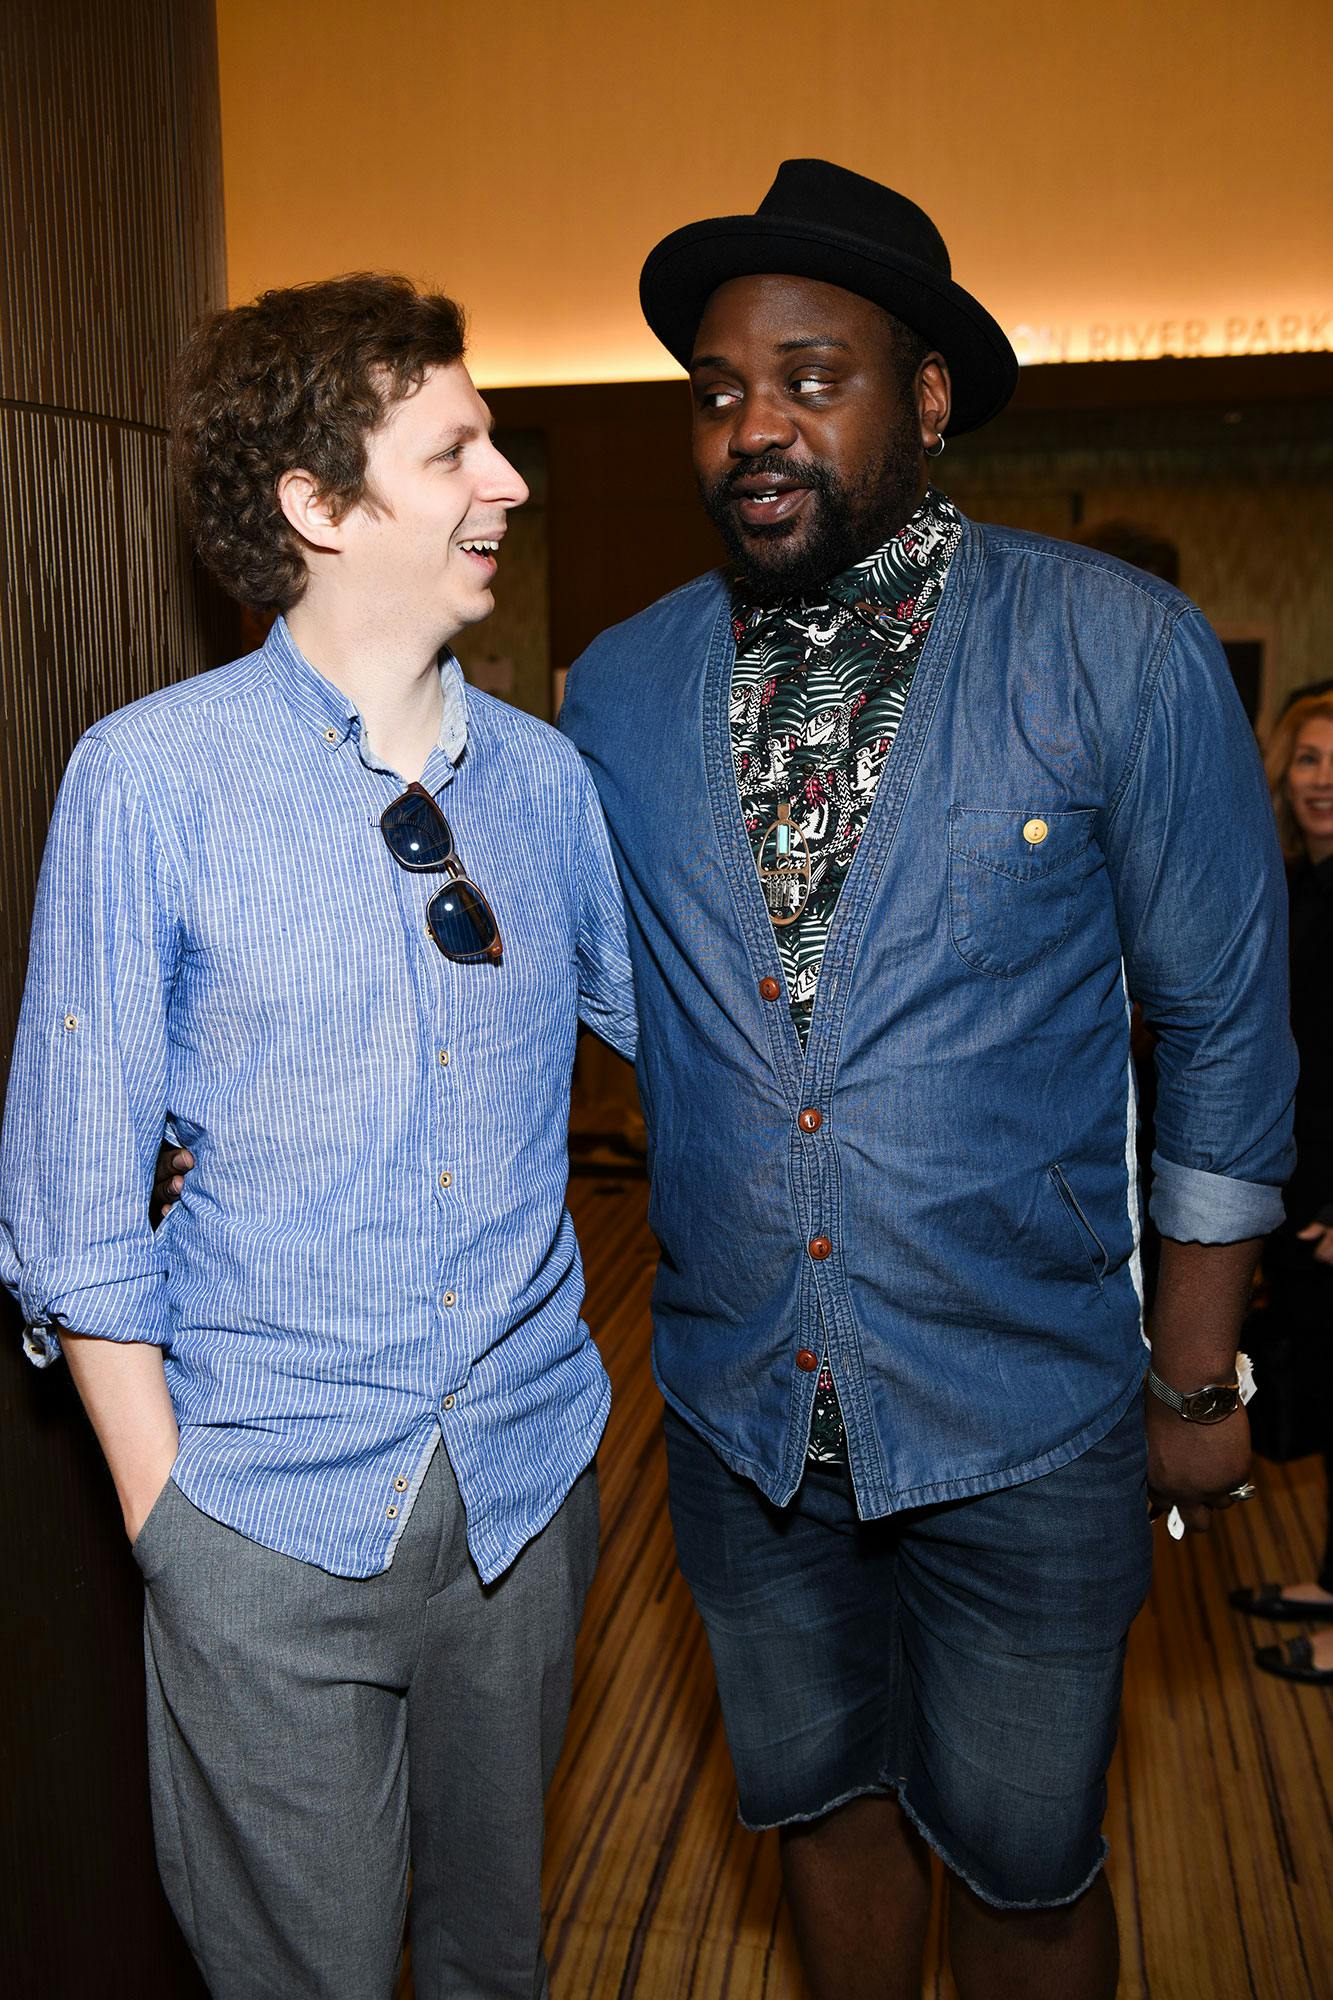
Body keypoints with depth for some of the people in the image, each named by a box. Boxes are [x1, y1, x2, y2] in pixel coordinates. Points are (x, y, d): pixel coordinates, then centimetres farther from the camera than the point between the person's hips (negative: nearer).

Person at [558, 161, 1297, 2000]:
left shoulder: (1120, 653, -12)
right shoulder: (618, 690, -2)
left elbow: (1226, 1029, -6)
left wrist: (1196, 1382, -3)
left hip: (1022, 1423, -3)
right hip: (740, 1413, 3)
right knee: (821, 1801, 24)